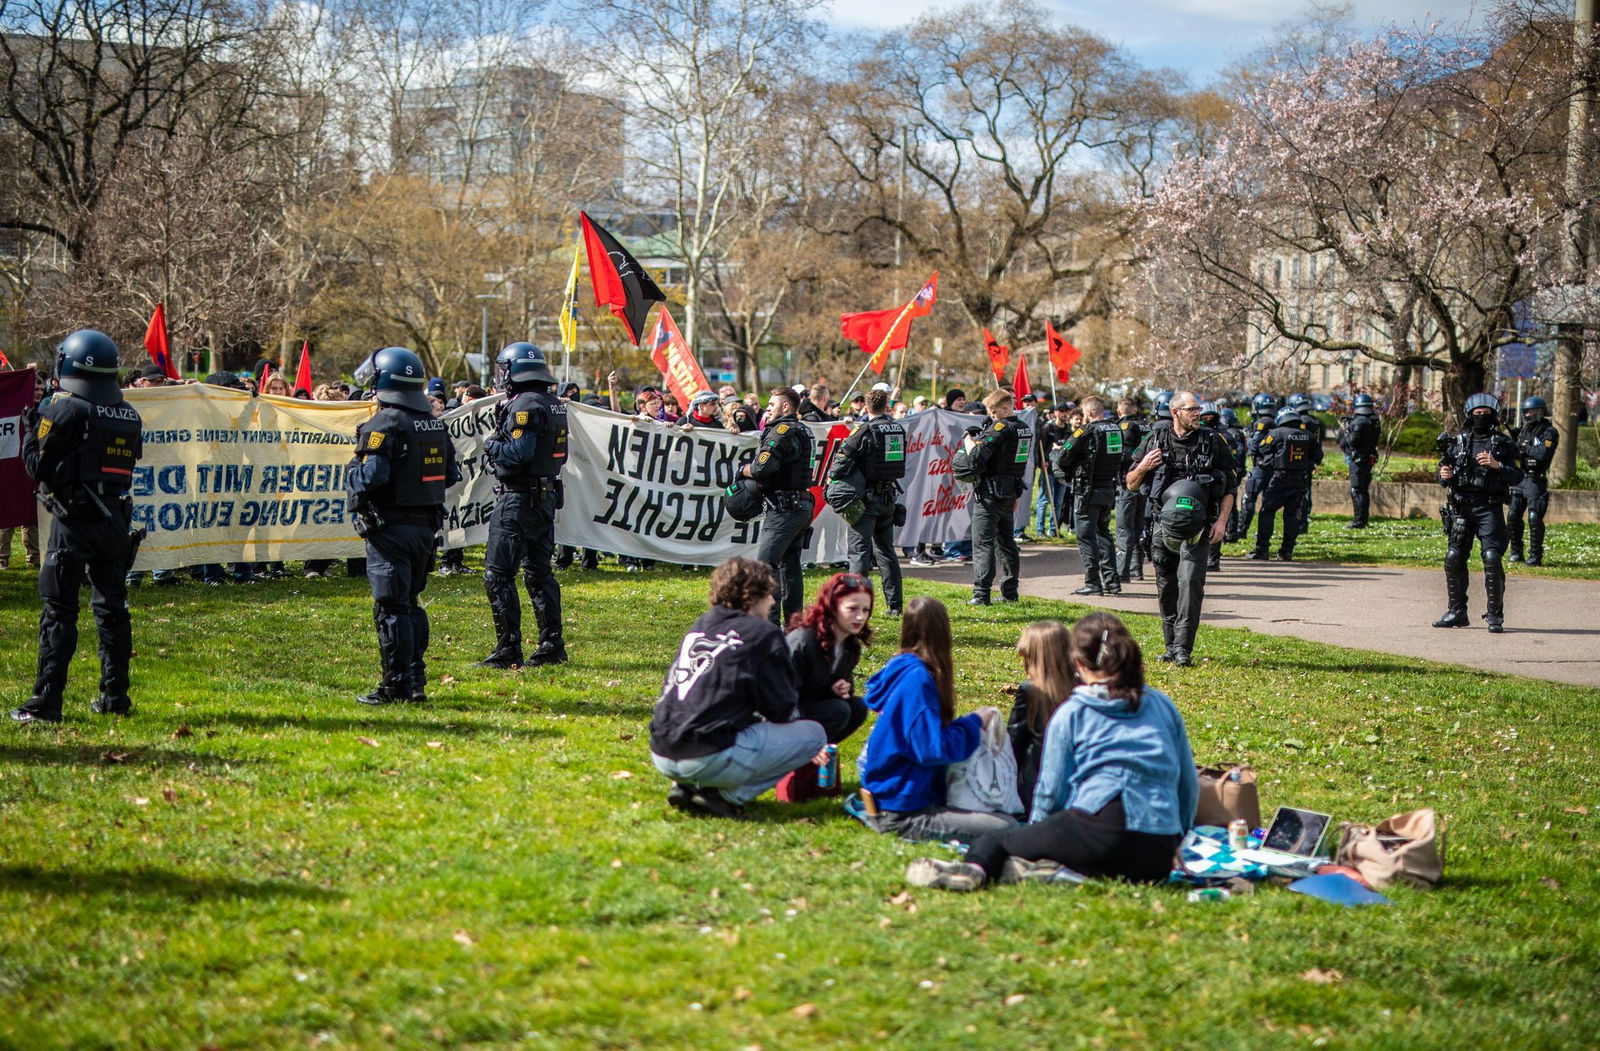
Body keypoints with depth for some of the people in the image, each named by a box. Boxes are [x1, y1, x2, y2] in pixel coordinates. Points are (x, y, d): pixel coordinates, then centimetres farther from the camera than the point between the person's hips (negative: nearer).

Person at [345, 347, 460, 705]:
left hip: (390, 526, -8)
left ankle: (397, 684, -2)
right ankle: (416, 679, 18)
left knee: (391, 607, -3)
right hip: (426, 524, 8)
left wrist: (351, 472, -3)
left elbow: (370, 477, -23)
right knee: (411, 602, 17)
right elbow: (451, 474, 14)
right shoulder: (435, 424, 10)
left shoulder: (384, 424, -15)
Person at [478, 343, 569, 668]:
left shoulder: (525, 405, -16)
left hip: (519, 498, -9)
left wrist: (491, 445, -6)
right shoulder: (556, 404, 11)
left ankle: (508, 650, -7)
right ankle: (552, 645, 14)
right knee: (540, 572, 14)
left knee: (498, 574, -5)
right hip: (548, 496, 9)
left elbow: (520, 452, -24)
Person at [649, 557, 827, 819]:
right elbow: (783, 710, 3)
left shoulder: (699, 626, 18)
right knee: (814, 733, 5)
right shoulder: (762, 633, -2)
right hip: (710, 757, -8)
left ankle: (688, 785, 11)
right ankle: (728, 796, -4)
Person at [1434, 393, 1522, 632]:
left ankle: (1495, 615, -6)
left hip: (1490, 509, -3)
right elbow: (1444, 474, 17)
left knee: (1492, 559, -12)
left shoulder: (1502, 443, 4)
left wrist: (1497, 466, -16)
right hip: (1461, 507, 3)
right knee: (1453, 558, 0)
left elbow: (1517, 477, -2)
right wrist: (1444, 476, -6)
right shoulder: (1458, 442, 11)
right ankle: (1457, 612, 12)